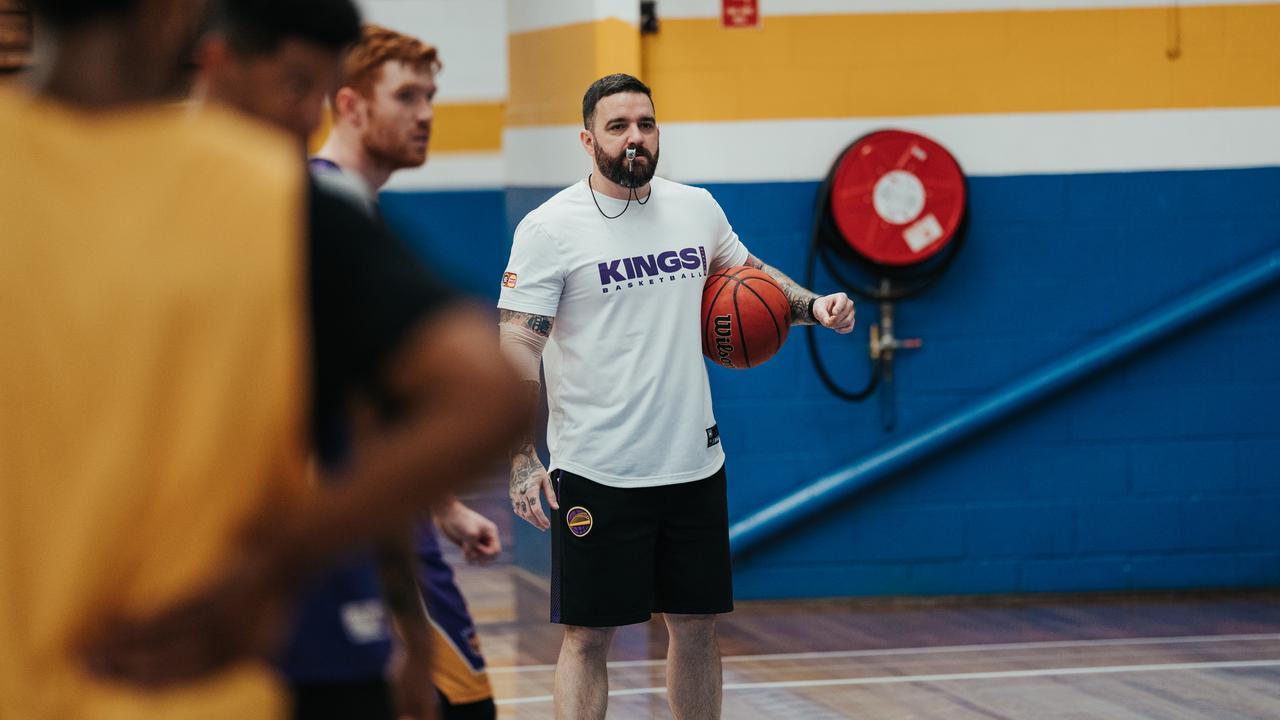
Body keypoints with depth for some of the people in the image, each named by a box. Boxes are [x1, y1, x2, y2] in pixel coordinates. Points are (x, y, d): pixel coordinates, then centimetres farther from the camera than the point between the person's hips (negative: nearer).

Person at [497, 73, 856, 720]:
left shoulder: (696, 208, 7)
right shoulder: (550, 228, -9)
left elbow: (746, 271, 26)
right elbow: (516, 349, -12)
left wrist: (812, 306, 7)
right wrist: (523, 459, -21)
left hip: (694, 466, 5)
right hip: (596, 474, -5)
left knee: (696, 627, 11)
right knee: (587, 635, -1)